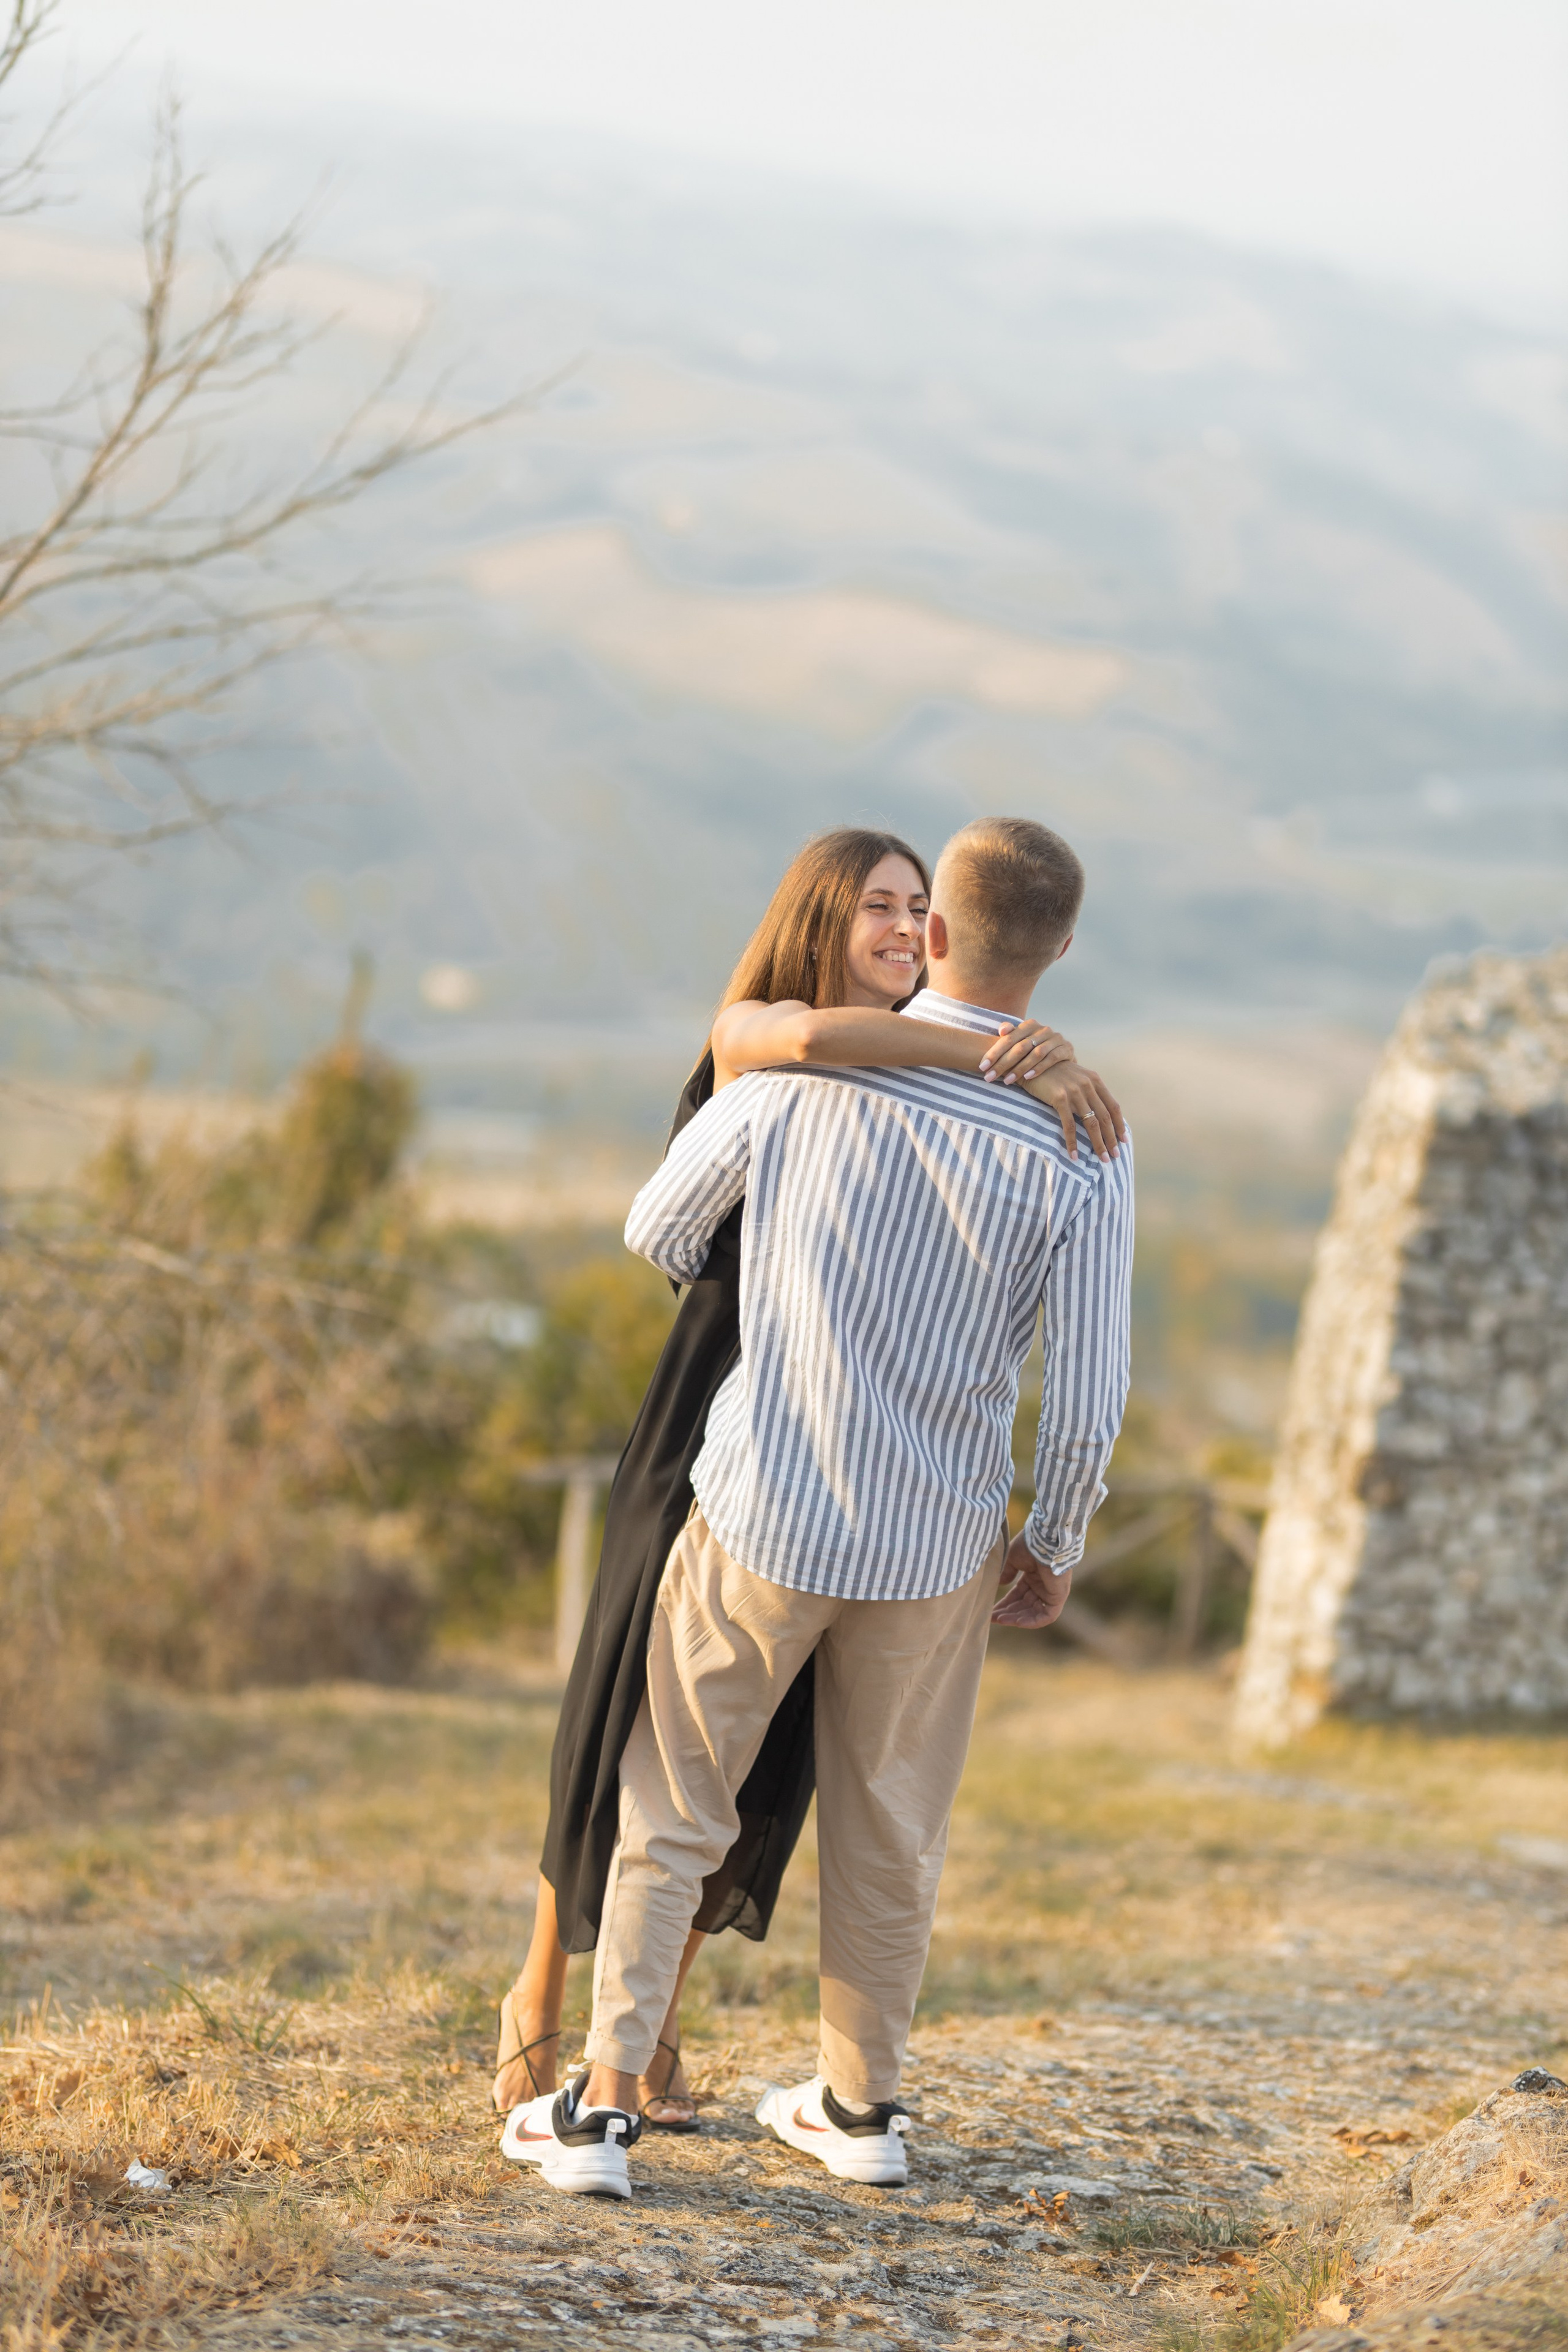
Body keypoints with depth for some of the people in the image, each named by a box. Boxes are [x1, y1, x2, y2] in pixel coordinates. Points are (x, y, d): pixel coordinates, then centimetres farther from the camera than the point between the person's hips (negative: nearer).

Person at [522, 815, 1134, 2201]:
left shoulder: (795, 1080, -12)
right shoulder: (1078, 1154, -14)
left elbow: (658, 1233, 4)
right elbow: (1089, 1397, -11)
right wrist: (1053, 1547, 7)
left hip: (760, 1520, -1)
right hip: (935, 1547, 1)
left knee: (672, 1814, 13)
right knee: (890, 1829, 20)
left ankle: (605, 2102, 7)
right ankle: (860, 2104, 32)